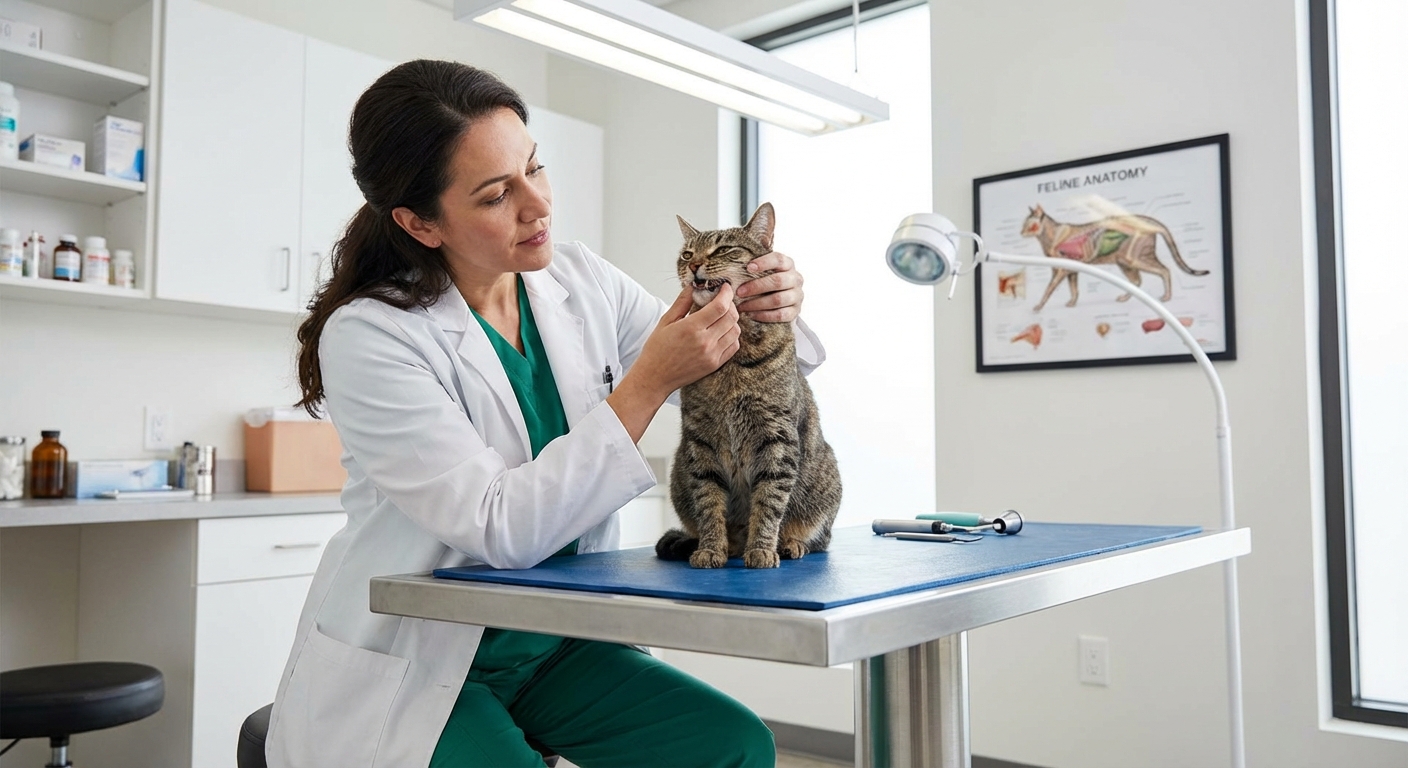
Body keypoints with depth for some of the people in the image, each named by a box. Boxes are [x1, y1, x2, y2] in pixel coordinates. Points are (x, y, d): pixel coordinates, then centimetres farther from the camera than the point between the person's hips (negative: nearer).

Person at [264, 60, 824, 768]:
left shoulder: (579, 280, -2)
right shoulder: (367, 336, -18)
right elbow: (501, 529, -25)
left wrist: (770, 319, -15)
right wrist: (647, 383, -29)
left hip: (554, 648, 5)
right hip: (409, 670, -4)